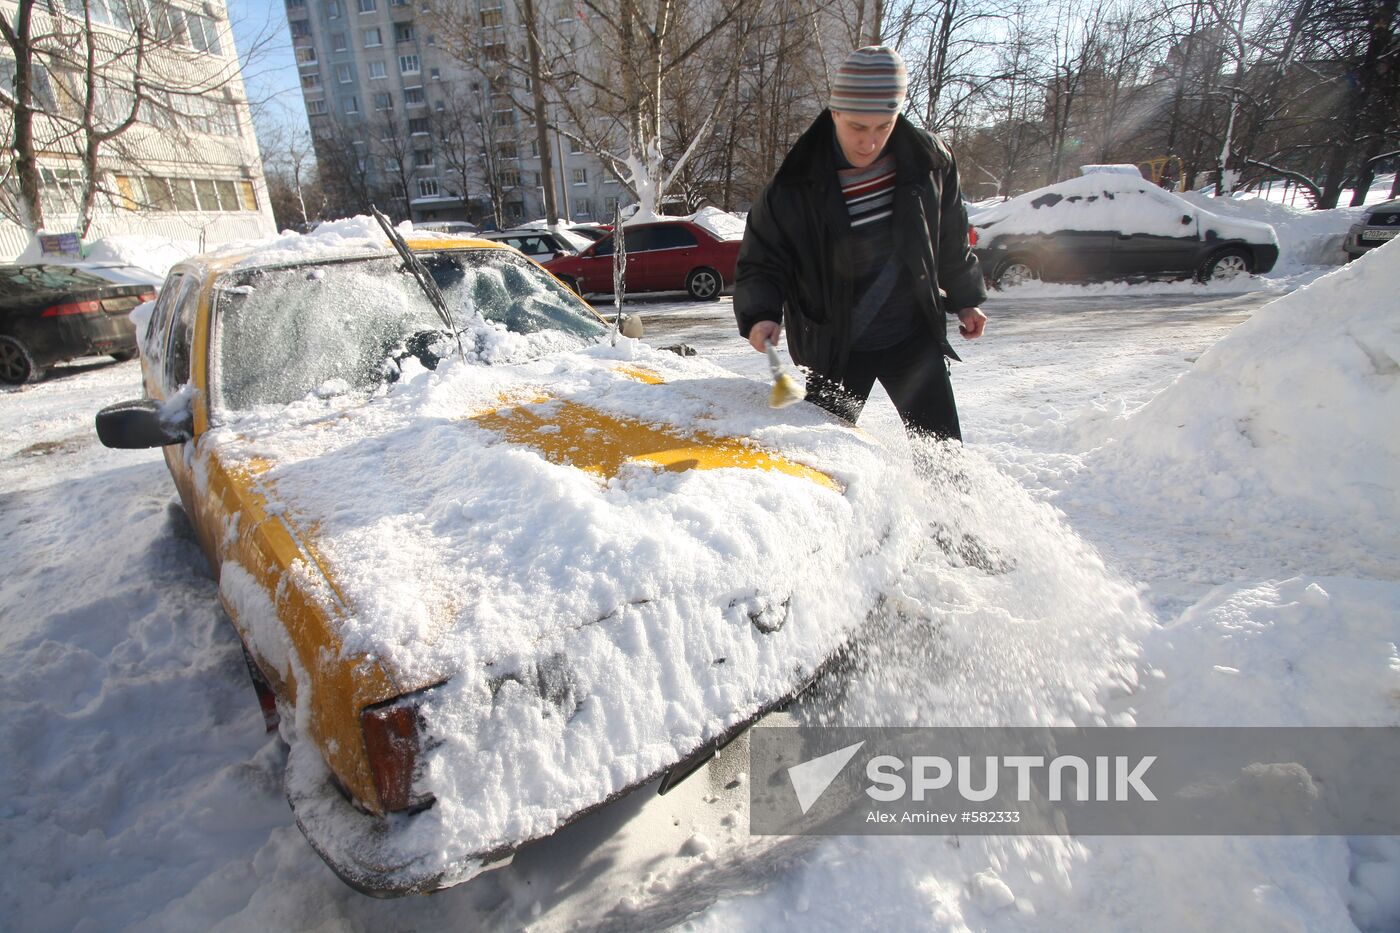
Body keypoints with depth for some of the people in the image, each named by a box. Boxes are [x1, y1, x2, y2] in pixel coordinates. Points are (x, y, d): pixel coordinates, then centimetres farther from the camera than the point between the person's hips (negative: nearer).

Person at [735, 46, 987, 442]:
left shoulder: (928, 160, -6)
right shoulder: (795, 186, -16)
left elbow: (951, 236, 8)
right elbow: (760, 263, -10)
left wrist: (965, 299, 17)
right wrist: (760, 315, -29)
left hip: (914, 336, 3)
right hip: (834, 346, -2)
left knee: (942, 452, 8)